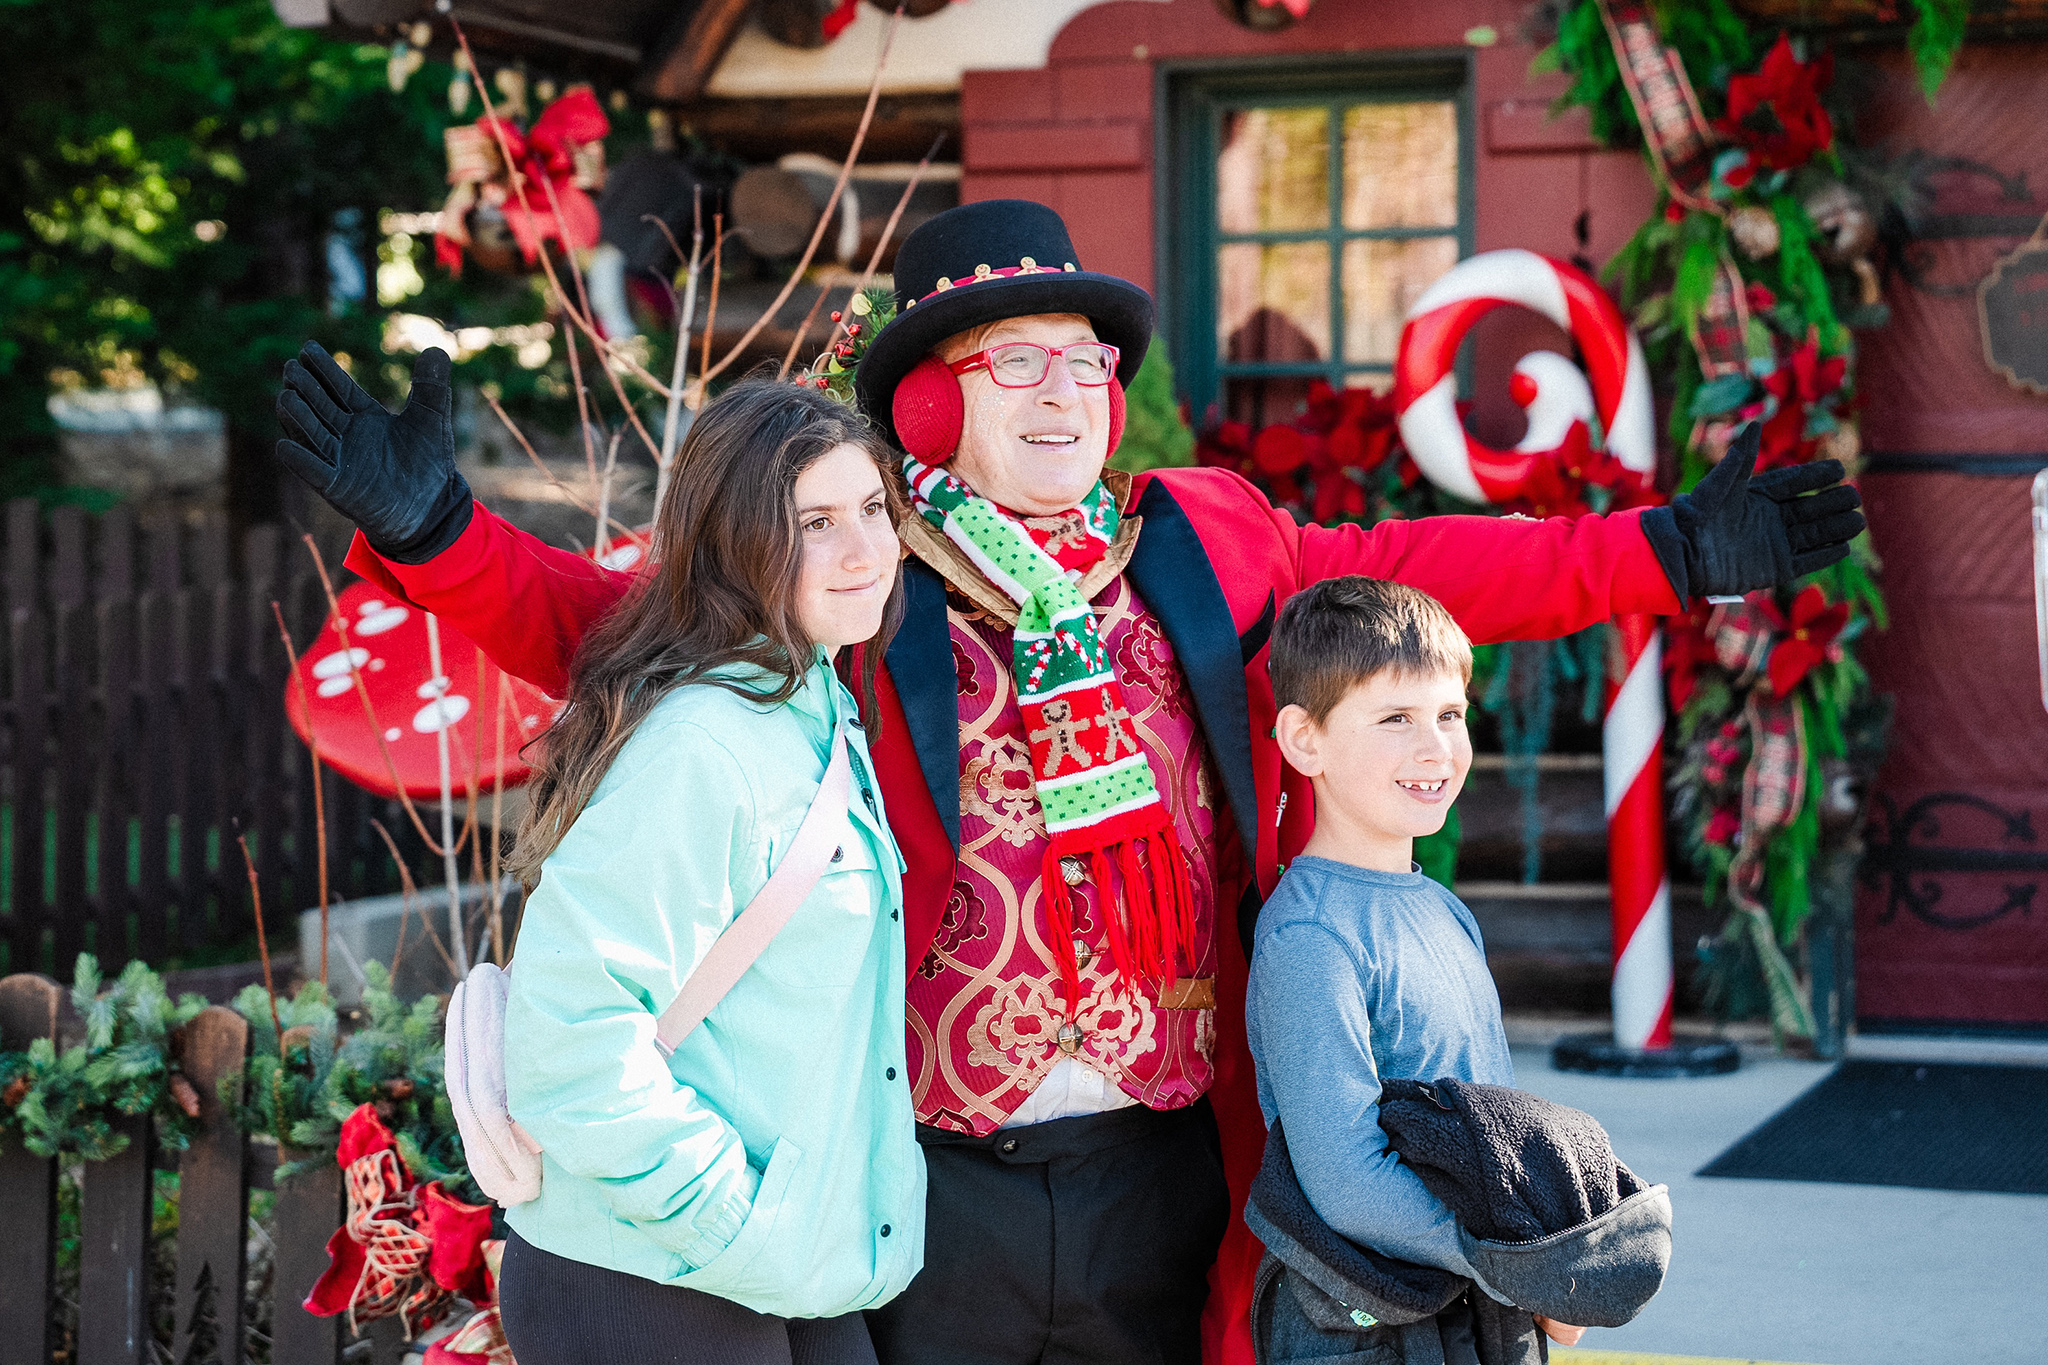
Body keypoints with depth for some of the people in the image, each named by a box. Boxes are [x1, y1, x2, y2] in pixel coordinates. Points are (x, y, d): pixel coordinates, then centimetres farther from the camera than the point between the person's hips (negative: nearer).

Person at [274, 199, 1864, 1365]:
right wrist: (434, 530, -21)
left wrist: (1669, 552, 16)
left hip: (1163, 1167, 3)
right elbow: (590, 618, -4)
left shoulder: (1207, 550, 6)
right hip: (927, 1187, -3)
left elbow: (1406, 569, 16)